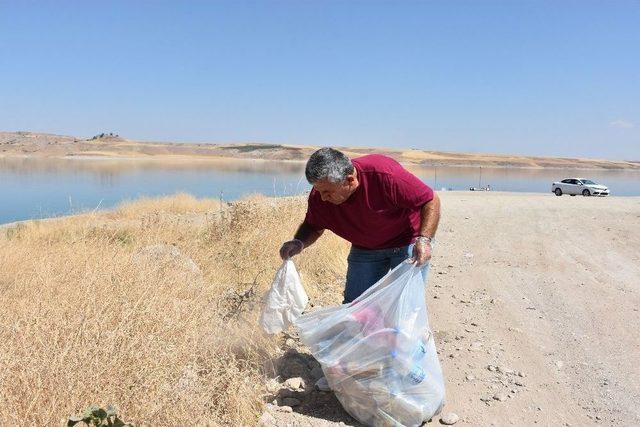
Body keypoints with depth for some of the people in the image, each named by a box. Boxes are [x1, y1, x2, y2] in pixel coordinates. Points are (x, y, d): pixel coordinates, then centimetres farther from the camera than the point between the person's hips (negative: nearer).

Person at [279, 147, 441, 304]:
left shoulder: (385, 174, -34)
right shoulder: (319, 195, -18)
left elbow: (432, 201, -24)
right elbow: (313, 227, 3)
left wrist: (424, 239, -37)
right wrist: (299, 243, -19)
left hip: (408, 242, -4)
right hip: (365, 249, 4)